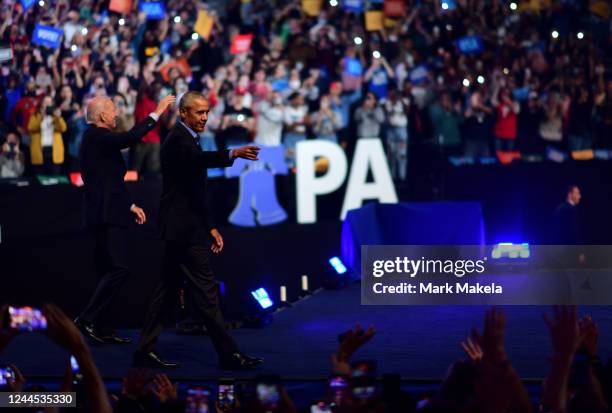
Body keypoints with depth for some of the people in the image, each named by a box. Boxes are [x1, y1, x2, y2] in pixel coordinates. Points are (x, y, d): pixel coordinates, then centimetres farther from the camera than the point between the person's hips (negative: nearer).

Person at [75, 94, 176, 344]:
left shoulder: (96, 137, 19)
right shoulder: (96, 135, -11)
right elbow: (131, 138, -27)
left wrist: (130, 206, 22)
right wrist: (156, 113, -19)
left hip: (106, 215, 11)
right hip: (106, 215, -11)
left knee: (109, 272, 11)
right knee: (118, 269, -15)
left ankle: (95, 325, 12)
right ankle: (87, 319, -13)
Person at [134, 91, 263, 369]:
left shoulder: (185, 139, 19)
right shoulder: (178, 139, -12)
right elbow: (200, 159, -37)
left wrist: (210, 228, 20)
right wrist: (233, 154, -51)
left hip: (180, 228, 10)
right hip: (184, 229, -10)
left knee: (168, 289, 11)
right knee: (205, 290, -8)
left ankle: (146, 350, 13)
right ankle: (228, 354, -6)